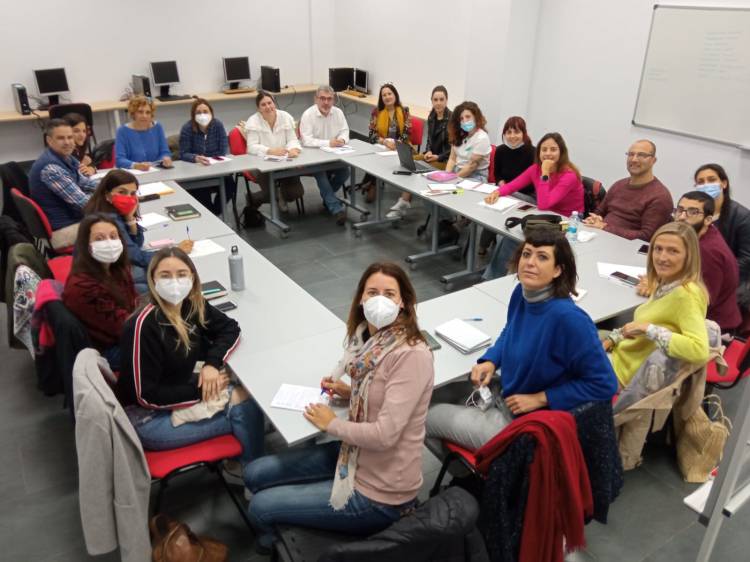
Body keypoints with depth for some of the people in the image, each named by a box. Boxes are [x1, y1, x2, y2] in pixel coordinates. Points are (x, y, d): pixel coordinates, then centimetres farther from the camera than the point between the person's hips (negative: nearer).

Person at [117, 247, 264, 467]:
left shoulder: (192, 305, -8)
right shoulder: (143, 325, -28)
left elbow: (230, 328, 4)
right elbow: (146, 395, -24)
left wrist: (212, 363, -14)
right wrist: (201, 388, -19)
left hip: (177, 394, 7)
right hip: (148, 418, -7)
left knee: (246, 399, -9)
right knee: (242, 411, -13)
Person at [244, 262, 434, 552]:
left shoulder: (412, 355, -28)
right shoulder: (368, 336, -1)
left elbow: (385, 435, -29)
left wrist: (331, 424, -15)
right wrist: (349, 392, 0)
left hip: (378, 491, -8)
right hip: (353, 454, 8)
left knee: (260, 507, 0)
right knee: (255, 474, 12)